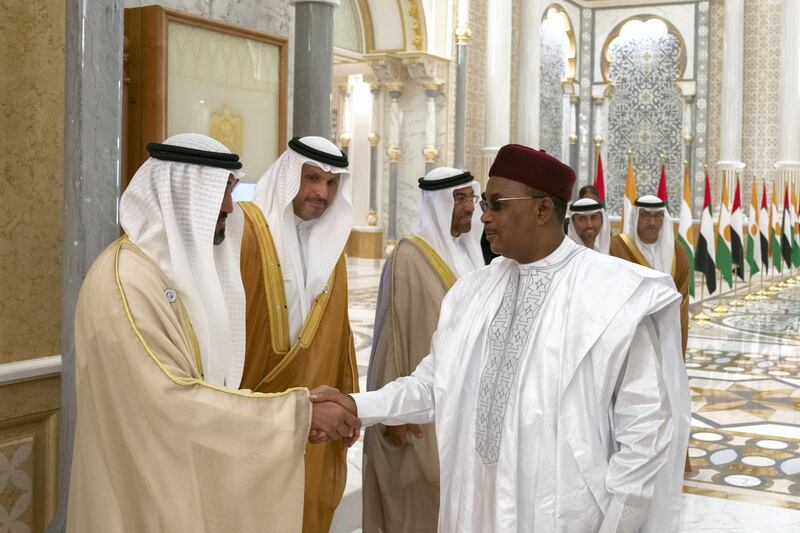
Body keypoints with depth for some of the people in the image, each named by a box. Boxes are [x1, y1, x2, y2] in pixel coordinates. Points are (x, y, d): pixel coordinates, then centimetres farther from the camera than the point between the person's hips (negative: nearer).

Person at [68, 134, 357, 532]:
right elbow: (174, 400, -27)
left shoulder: (186, 265, 7)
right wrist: (295, 412, -25)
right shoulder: (124, 280, -23)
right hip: (145, 484, -9)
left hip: (191, 469, 9)